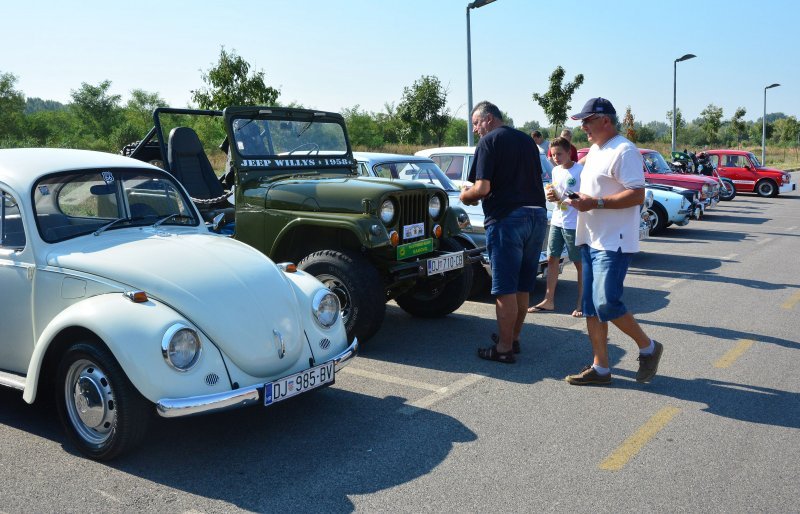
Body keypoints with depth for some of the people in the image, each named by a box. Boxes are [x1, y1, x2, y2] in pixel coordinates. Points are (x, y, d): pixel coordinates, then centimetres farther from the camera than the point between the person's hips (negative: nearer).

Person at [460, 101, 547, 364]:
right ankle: (513, 337, 27)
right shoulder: (527, 140, 17)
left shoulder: (489, 142, -4)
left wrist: (465, 196, 7)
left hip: (507, 218, -7)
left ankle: (504, 348, 5)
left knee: (505, 288, 0)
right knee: (523, 286, 16)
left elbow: (482, 188, -15)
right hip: (537, 215, 7)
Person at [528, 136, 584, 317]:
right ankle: (549, 300, 16)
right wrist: (553, 196, -4)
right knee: (552, 259, 8)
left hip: (574, 225, -7)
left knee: (579, 263, 4)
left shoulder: (580, 170, -10)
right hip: (557, 222, 7)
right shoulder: (556, 171, 10)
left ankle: (581, 303, 12)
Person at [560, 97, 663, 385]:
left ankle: (648, 348, 10)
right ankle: (600, 369, 15)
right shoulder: (594, 151, 19)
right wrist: (576, 198, 10)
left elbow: (637, 195, -19)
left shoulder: (623, 150, -12)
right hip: (590, 240, 10)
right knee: (591, 307, 8)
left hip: (613, 243, -10)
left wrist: (596, 203, -22)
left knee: (606, 304, -14)